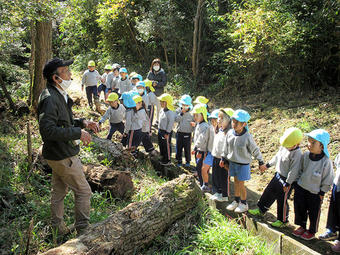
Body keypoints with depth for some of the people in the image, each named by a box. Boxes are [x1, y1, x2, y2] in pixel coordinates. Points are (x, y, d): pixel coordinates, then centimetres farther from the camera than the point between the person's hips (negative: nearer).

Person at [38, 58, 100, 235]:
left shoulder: (59, 95, 12)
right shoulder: (50, 98, -22)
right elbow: (48, 129, -29)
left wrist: (82, 122, 6)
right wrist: (78, 133, -26)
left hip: (58, 154, 10)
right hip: (62, 155, -10)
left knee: (59, 191, 20)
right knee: (83, 191, -1)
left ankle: (58, 228, 34)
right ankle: (83, 230, 11)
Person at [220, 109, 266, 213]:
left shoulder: (247, 137, -22)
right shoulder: (230, 133, -8)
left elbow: (255, 150, -10)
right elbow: (226, 147, 8)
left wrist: (261, 163, -3)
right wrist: (224, 159, 14)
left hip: (243, 164, -5)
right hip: (232, 162, 5)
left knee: (241, 184, 4)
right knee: (236, 182, 18)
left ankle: (244, 204, 24)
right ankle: (236, 201, 36)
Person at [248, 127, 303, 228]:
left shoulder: (297, 154, -26)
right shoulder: (283, 147, -2)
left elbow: (293, 171, -24)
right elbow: (277, 157, 17)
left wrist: (287, 184, -20)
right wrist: (268, 165, 25)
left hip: (286, 180, -8)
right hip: (278, 175, 8)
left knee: (282, 201, 4)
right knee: (269, 192, 18)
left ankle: (283, 220, 23)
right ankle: (261, 210, 37)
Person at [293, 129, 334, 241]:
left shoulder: (326, 162, -22)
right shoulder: (305, 156, -9)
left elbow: (327, 181, -11)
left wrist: (321, 194, -7)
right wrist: (298, 182, 10)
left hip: (315, 193, -4)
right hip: (301, 188, 4)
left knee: (313, 214, 14)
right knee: (299, 209, 17)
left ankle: (312, 231, 35)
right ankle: (302, 227, 40)